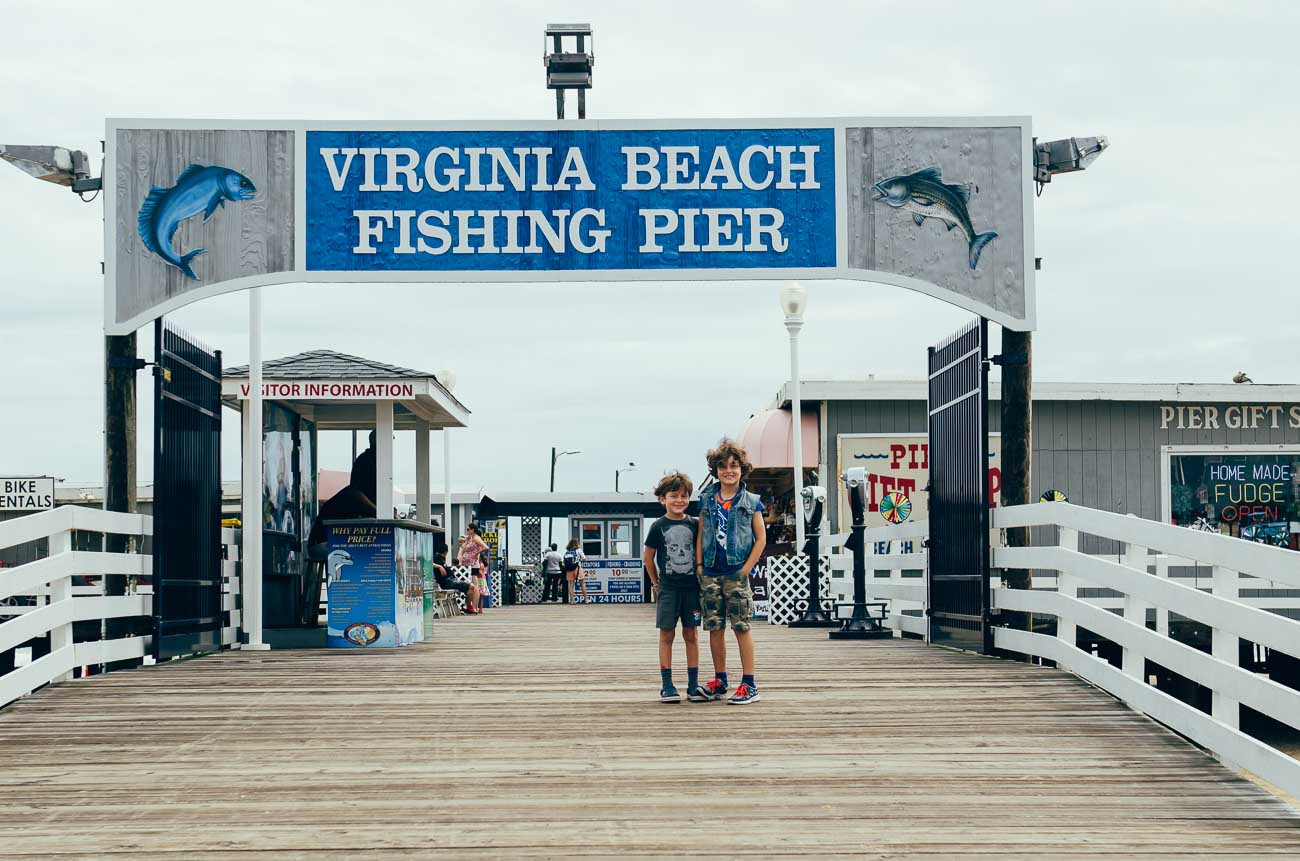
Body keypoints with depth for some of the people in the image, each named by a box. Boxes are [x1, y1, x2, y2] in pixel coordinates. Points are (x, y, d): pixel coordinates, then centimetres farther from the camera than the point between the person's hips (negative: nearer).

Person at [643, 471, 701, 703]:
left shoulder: (695, 525, 3)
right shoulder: (658, 527, -2)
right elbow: (648, 557, 6)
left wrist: (701, 578, 7)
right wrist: (656, 582, 9)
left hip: (691, 586, 2)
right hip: (668, 588, -2)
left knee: (691, 634, 5)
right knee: (667, 634, 0)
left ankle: (693, 684, 10)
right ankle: (667, 686, 3)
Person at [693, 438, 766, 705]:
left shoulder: (751, 502, 1)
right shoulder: (707, 501, 10)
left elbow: (761, 539, 0)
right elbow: (700, 535, 14)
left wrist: (746, 568, -6)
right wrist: (699, 565, 4)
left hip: (737, 573, -4)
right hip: (710, 574, 4)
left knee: (741, 627, -3)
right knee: (715, 627, 7)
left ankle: (749, 685, 0)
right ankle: (719, 683, 16)